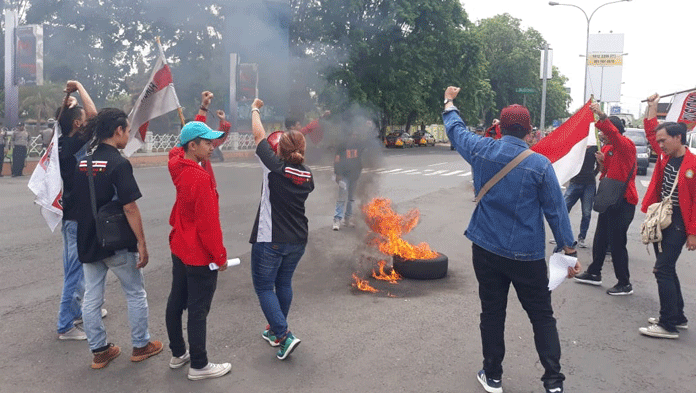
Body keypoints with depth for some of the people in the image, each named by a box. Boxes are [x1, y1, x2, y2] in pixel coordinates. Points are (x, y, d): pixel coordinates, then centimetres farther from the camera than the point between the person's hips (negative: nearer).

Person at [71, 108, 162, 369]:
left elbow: (77, 202, 11)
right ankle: (141, 345, 23)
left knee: (91, 298, 13)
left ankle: (100, 351, 24)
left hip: (88, 242, 7)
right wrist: (142, 243, -16)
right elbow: (130, 208, -21)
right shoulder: (119, 164, -18)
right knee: (136, 294, 11)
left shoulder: (82, 163, 5)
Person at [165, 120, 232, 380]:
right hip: (200, 256, -9)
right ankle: (198, 366, 15)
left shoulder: (178, 166, -1)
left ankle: (178, 354, 34)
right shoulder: (200, 178, -25)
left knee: (176, 302, 18)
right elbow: (208, 224, -23)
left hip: (179, 249, 9)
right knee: (198, 311, 3)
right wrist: (220, 255, -13)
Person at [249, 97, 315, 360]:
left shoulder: (275, 167, -15)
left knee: (264, 287, 4)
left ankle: (284, 335, -5)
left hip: (270, 240, -6)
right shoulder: (306, 174, 1)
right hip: (297, 240, 6)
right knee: (283, 283, 20)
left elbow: (259, 136, -4)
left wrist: (255, 109, 13)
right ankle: (276, 330, 33)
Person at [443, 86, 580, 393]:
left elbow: (456, 129, 14)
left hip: (486, 250, 2)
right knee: (542, 317, 10)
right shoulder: (540, 165, -11)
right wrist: (570, 251, 0)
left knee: (492, 313, 13)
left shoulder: (482, 151, -5)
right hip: (527, 254, -2)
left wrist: (449, 103, 32)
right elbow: (556, 210, -7)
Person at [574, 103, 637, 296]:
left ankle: (625, 284, 6)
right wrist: (603, 162, -1)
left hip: (623, 201, -9)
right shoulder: (607, 148, 12)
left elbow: (614, 134, -34)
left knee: (617, 242, -5)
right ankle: (594, 273, 29)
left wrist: (602, 116, -46)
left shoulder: (627, 146, -12)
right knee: (600, 238, 16)